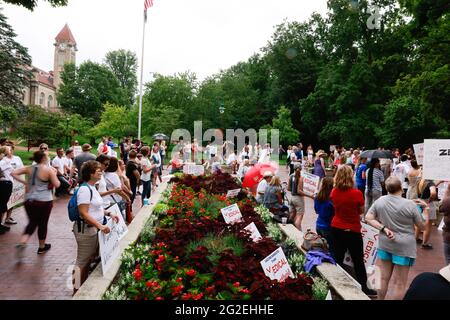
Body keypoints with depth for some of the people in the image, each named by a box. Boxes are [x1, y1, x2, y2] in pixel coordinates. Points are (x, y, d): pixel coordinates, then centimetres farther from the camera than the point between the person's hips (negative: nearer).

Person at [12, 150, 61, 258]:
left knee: (32, 222, 17)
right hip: (44, 201, -5)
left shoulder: (29, 168, 5)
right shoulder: (49, 169, -10)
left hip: (29, 200, 5)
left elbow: (14, 173, 3)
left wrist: (25, 182, 5)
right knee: (42, 224, 10)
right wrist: (54, 174, 6)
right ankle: (42, 247, 24)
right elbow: (57, 185, -8)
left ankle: (22, 243, -5)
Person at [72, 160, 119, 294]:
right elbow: (83, 213, -26)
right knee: (82, 261, 2)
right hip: (86, 229, -10)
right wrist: (100, 226, -30)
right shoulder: (85, 189, -21)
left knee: (89, 259, 20)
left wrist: (109, 214, 9)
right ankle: (77, 291, 16)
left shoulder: (92, 187, 9)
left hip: (94, 228, 10)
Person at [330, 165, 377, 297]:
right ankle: (363, 287, 23)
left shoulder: (333, 192, -6)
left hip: (336, 228, 4)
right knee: (358, 260, 11)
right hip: (352, 230, -4)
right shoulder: (357, 193, -18)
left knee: (338, 258, 15)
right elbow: (361, 211, -5)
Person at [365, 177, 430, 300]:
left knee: (383, 278, 18)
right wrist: (426, 208, 7)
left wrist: (383, 228, -7)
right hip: (404, 247, -4)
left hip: (384, 244, 4)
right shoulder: (410, 205, -16)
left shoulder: (379, 201, -5)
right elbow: (423, 226, -4)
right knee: (399, 283, 7)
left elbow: (368, 218, -3)